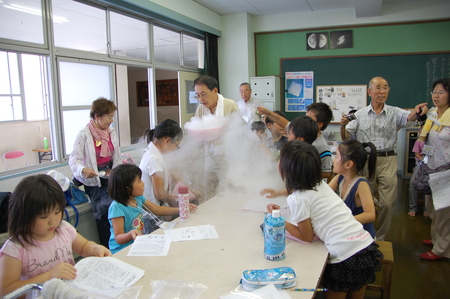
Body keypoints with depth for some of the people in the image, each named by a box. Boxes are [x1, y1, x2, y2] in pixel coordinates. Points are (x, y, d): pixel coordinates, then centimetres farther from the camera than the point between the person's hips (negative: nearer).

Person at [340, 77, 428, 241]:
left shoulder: (394, 112, 4)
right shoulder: (360, 114, 6)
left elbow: (409, 117, -19)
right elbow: (346, 138, 2)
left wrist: (417, 112, -42)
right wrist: (343, 126, -19)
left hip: (388, 161, 0)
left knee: (387, 203, 2)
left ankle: (379, 238, 22)